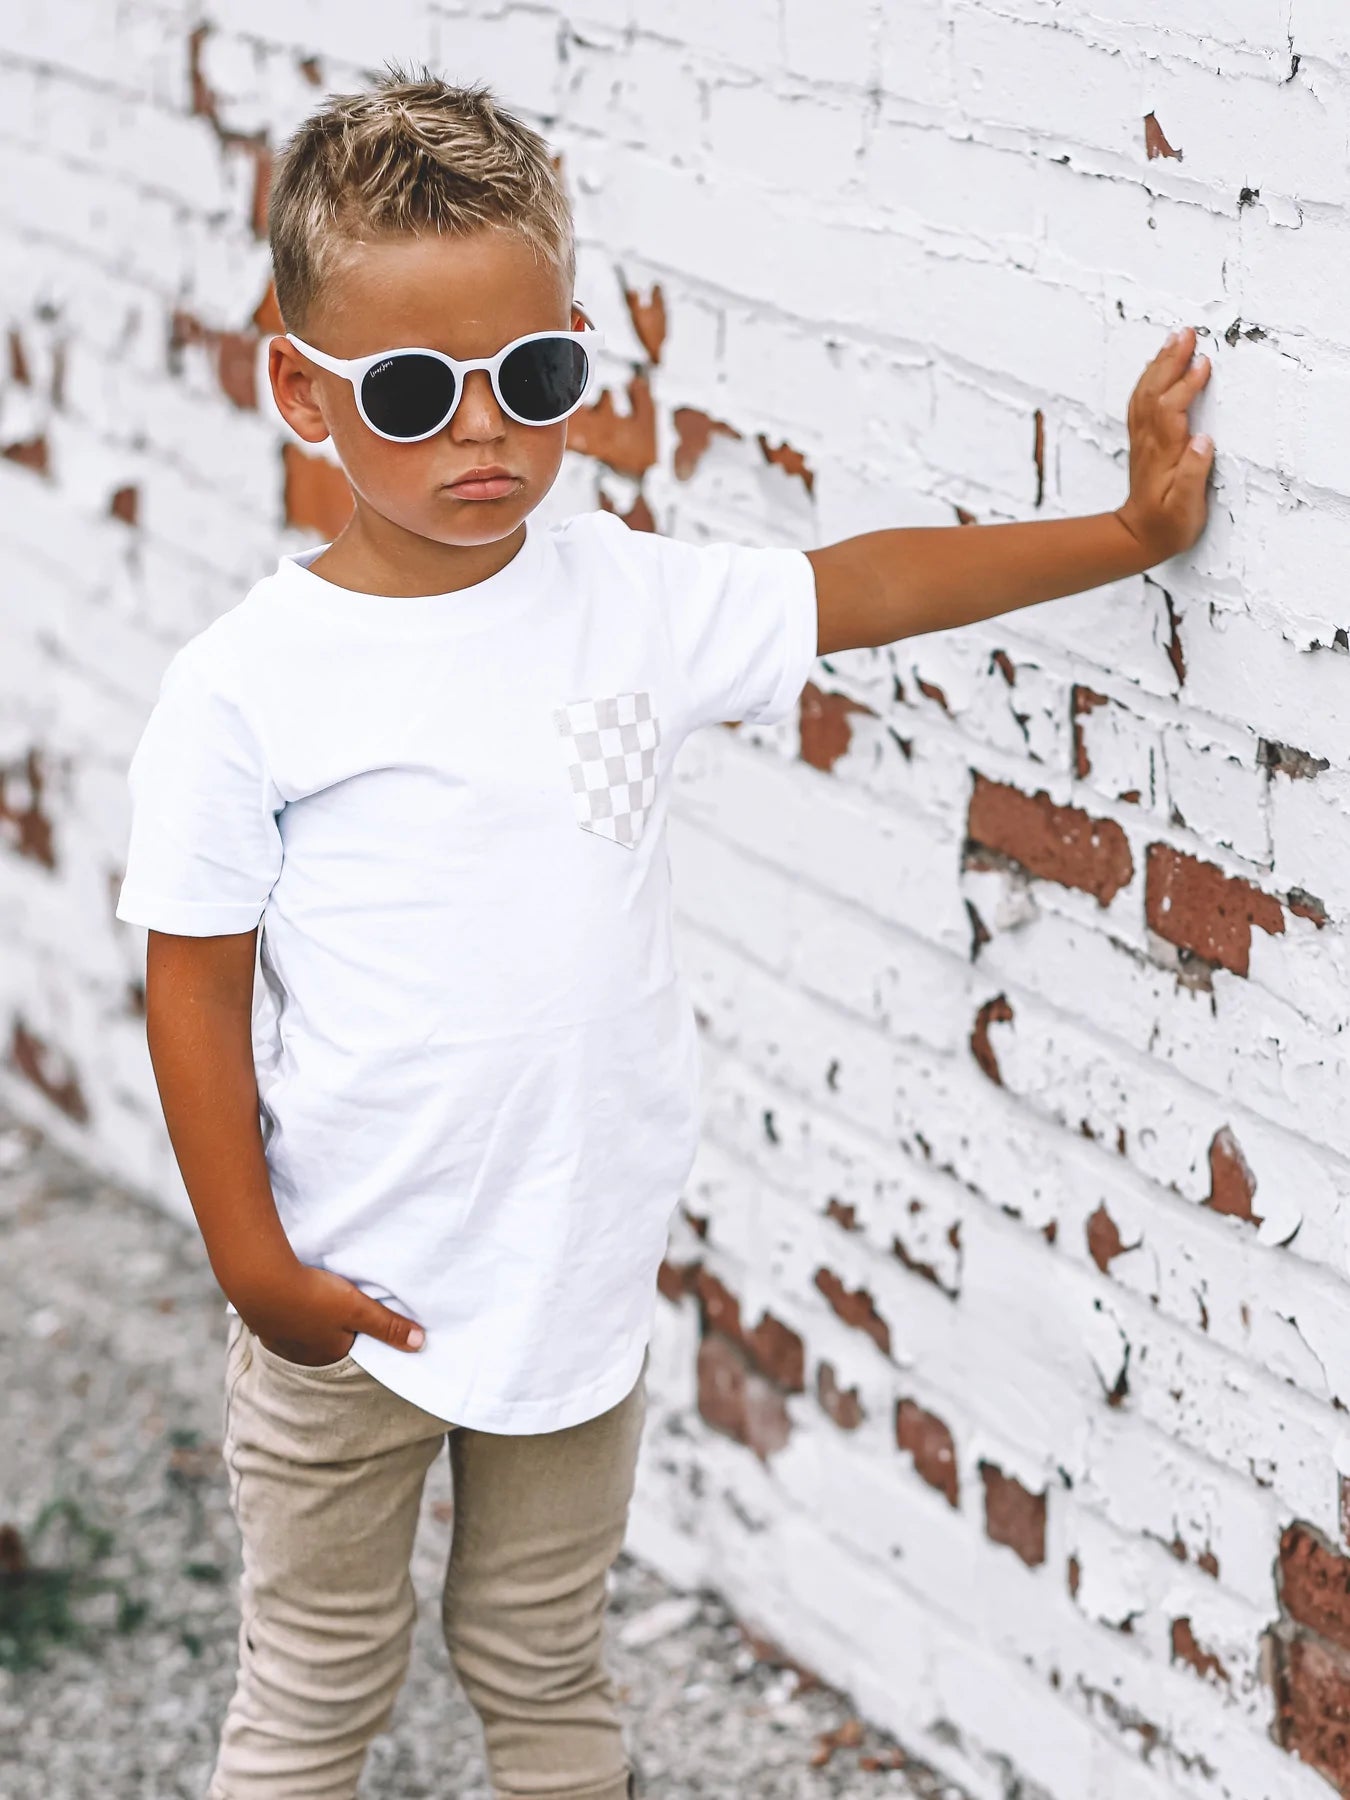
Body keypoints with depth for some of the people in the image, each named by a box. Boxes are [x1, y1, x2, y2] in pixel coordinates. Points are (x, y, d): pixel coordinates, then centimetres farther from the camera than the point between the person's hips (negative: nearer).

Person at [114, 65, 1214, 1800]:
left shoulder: (634, 600, -4)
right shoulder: (246, 688, -15)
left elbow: (868, 582, 8)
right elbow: (196, 983, -11)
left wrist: (1129, 530, 10)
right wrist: (252, 1262, -11)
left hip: (580, 1273, 3)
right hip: (347, 1302, -3)